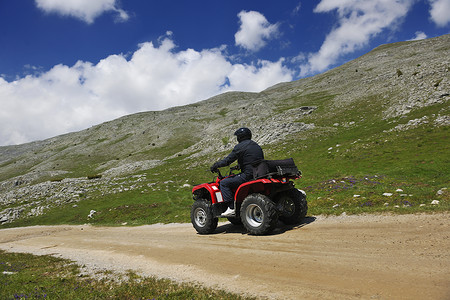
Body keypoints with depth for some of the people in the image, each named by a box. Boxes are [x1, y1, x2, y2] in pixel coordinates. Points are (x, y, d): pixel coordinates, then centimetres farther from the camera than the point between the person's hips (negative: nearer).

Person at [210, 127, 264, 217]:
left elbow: (228, 160, -9)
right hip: (259, 174, 9)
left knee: (223, 183, -2)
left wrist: (215, 166, 6)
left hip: (248, 175, -9)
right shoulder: (257, 146, 18)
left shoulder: (240, 147, -7)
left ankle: (231, 208, -9)